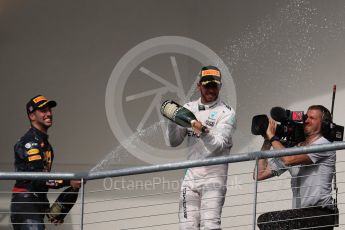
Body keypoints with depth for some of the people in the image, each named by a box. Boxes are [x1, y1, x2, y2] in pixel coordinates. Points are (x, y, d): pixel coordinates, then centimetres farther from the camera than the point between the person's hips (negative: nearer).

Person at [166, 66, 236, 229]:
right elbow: (174, 142, 10)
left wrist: (203, 132, -36)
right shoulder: (188, 109, 12)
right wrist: (173, 119, -6)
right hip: (191, 176, 5)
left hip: (214, 175, -5)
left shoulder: (226, 113, -3)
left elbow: (218, 144, -17)